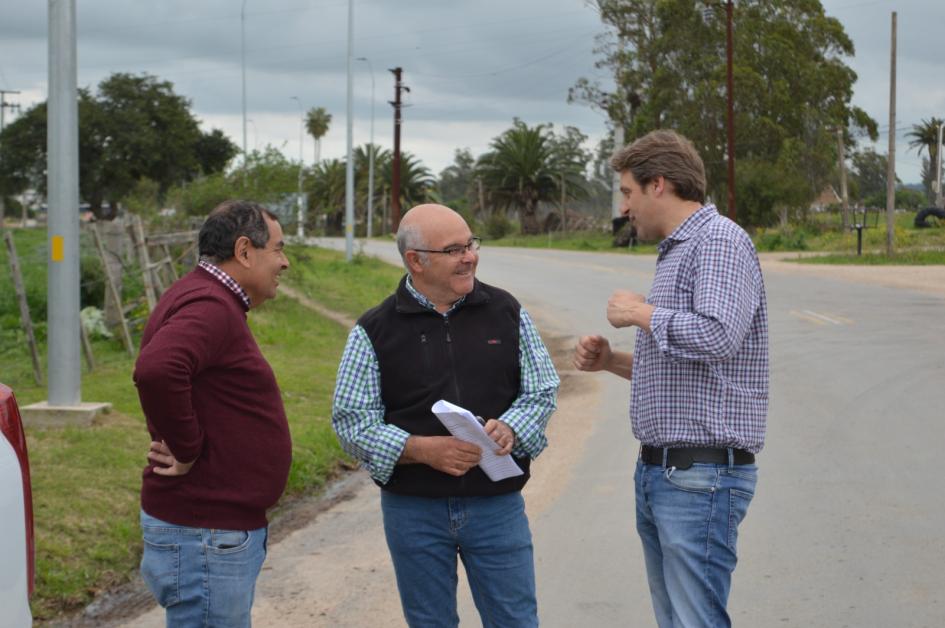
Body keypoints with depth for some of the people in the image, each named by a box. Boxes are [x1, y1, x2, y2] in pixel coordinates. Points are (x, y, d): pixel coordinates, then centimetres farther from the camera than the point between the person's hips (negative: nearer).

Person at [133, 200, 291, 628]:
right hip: (205, 534, -11)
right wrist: (187, 450, -24)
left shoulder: (213, 301, 14)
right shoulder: (210, 307, -19)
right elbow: (156, 371, -37)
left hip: (225, 528, 11)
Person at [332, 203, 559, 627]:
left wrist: (510, 429, -16)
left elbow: (542, 391, 7)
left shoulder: (506, 313, 3)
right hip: (414, 509, -1)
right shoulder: (375, 331, -3)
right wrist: (423, 449, -21)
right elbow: (351, 421, -6)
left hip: (497, 504, 1)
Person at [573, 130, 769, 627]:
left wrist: (641, 313, -12)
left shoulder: (720, 242, -11)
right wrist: (613, 361, 13)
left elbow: (717, 336, -27)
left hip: (701, 477, -10)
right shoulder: (676, 251, 20)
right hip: (658, 473, 10)